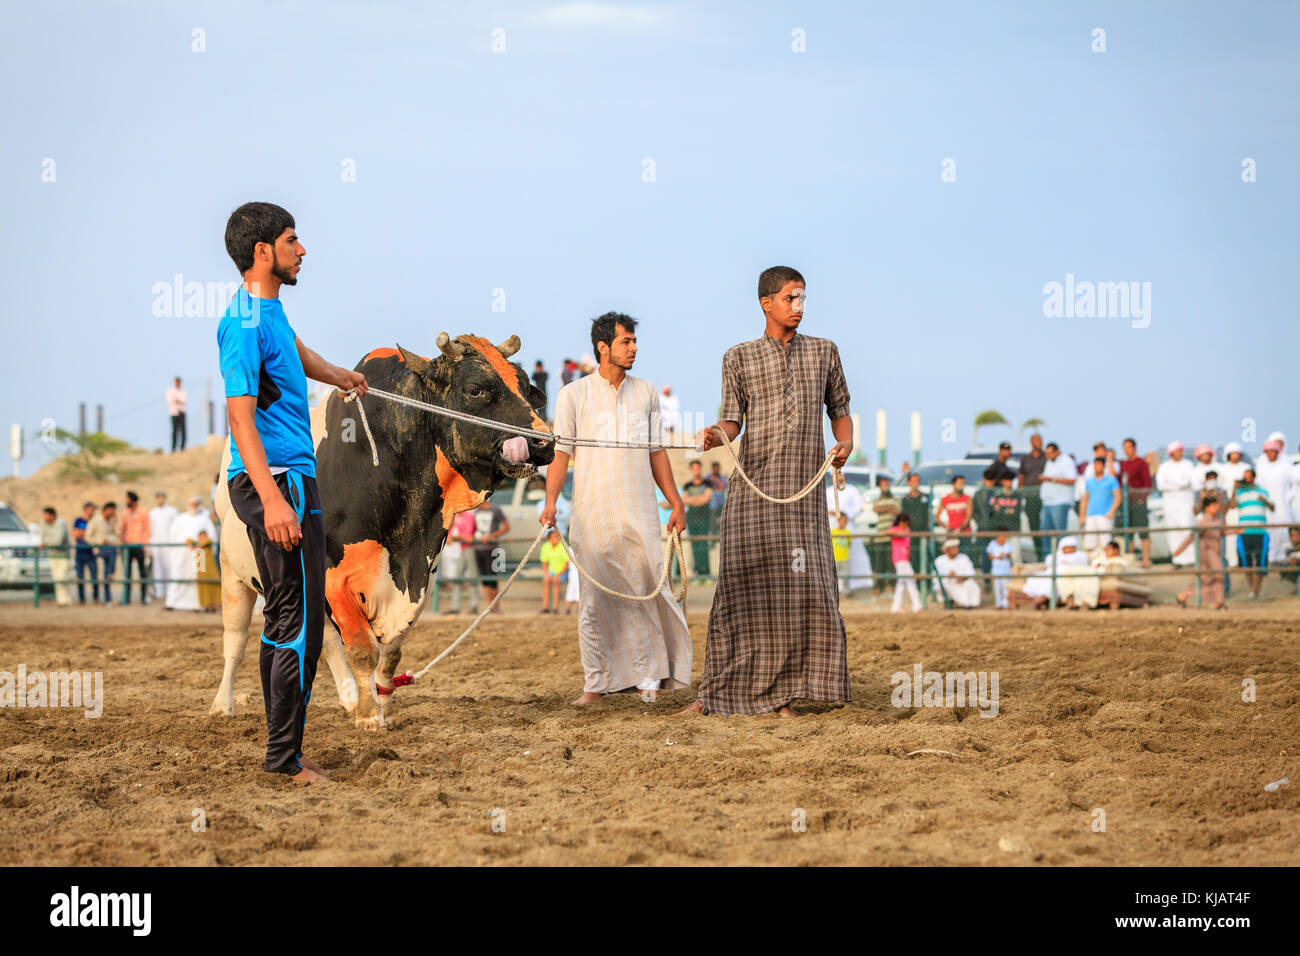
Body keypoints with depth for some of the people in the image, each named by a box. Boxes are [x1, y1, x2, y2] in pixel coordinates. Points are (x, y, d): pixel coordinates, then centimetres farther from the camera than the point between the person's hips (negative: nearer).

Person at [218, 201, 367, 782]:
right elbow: (241, 415, -23)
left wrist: (339, 376, 59)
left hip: (286, 481, 11)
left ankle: (282, 750, 18)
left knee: (284, 619, 13)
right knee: (300, 623, -10)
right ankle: (283, 756, -7)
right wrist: (273, 500, -32)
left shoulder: (269, 310, 15)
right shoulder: (246, 322, -16)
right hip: (279, 480, -11)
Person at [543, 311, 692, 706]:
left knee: (648, 590, -4)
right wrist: (550, 503, -10)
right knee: (593, 600, -1)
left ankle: (649, 672, 8)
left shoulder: (646, 393, 11)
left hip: (640, 514, 2)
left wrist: (676, 503, 12)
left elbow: (656, 453, 16)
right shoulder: (574, 395, 3)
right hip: (593, 515, -2)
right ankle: (595, 683, 6)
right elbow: (560, 454, 1)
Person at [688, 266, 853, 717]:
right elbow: (733, 421, 5)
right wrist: (715, 437, -18)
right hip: (753, 488, -2)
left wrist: (845, 444, -2)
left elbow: (839, 410, 19)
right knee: (742, 586, -5)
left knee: (805, 589, -4)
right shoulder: (739, 357, 9)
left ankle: (782, 695, 2)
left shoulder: (823, 352, 14)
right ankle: (716, 693, 0)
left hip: (804, 493, 2)